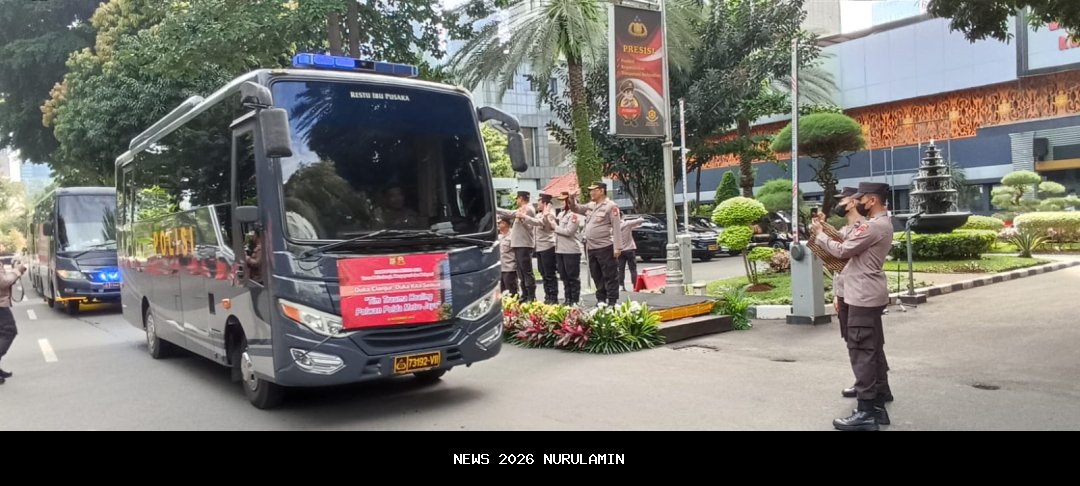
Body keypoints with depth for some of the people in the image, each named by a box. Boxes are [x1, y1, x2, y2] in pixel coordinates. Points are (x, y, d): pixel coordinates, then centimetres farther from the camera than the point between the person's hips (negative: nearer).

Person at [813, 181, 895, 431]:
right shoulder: (881, 223, 16)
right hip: (869, 295, 11)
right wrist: (827, 230, 7)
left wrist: (819, 234, -5)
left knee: (861, 352, -9)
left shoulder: (875, 226, -20)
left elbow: (843, 251, -19)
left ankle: (866, 413, -6)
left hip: (864, 297, -11)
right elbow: (851, 245, 15)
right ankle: (878, 405, 26)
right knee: (873, 349, 16)